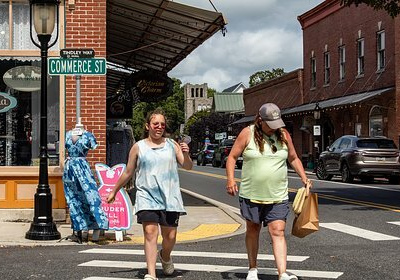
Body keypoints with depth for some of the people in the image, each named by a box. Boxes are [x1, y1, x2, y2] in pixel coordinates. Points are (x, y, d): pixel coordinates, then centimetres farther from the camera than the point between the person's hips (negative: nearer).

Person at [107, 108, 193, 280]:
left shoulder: (172, 145, 10)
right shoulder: (138, 147, 7)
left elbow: (187, 166, 6)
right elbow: (128, 173, 15)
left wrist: (186, 155, -15)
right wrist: (114, 192, 19)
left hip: (169, 196, 2)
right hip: (147, 195, -1)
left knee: (170, 235, 3)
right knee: (150, 232, -16)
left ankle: (165, 256, 37)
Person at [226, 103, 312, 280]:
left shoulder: (283, 135, 2)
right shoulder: (247, 134, -5)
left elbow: (293, 158, 15)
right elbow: (232, 157, -1)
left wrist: (305, 179, 5)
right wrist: (230, 179, -15)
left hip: (277, 197, 1)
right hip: (251, 195, 0)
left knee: (278, 232, -10)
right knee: (253, 229, 13)